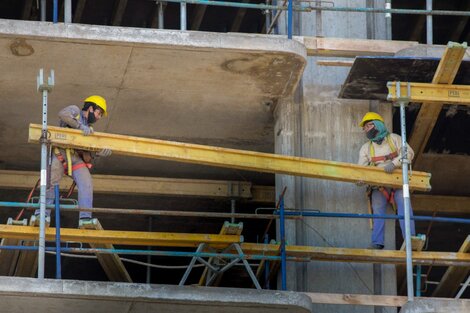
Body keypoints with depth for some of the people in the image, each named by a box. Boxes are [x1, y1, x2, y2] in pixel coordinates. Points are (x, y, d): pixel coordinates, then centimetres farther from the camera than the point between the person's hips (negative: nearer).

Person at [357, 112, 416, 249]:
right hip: (378, 185, 2)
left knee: (403, 203, -22)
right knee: (378, 211, -15)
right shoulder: (366, 148, 15)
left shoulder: (394, 139, 7)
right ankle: (377, 243, -22)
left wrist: (394, 163, -23)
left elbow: (409, 153, -6)